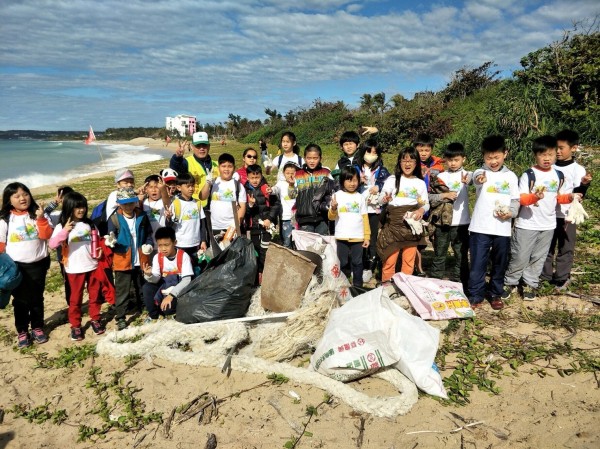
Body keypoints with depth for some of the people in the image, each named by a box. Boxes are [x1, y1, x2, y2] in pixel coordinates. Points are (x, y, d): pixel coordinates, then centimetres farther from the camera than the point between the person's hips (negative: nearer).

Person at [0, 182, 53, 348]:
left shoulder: (38, 214, 0)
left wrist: (41, 218, -22)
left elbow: (46, 235, -11)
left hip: (38, 264, 1)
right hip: (16, 266, -1)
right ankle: (22, 331, 21)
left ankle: (38, 328, 26)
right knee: (20, 300, 7)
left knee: (37, 298, 11)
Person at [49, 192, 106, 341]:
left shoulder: (90, 224, 5)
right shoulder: (62, 226, -6)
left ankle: (95, 319, 29)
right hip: (75, 269, -3)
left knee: (95, 295, 13)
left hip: (92, 266, 3)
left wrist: (99, 252, -5)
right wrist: (65, 231, -31)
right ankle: (75, 325, 20)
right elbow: (52, 245, -19)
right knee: (76, 298, 8)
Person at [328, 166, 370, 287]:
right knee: (343, 263, 9)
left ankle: (358, 286, 16)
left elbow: (365, 218, 7)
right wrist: (333, 208, -24)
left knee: (357, 263, 6)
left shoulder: (360, 197, 6)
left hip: (358, 237, 1)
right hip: (342, 237, -1)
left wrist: (367, 236, 3)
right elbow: (331, 217, -2)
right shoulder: (337, 195, 0)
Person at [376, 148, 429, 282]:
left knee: (409, 261, 9)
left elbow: (426, 204, 10)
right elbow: (381, 198, -6)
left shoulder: (420, 183, 9)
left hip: (411, 226, 3)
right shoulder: (392, 179, 1)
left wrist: (422, 210, -13)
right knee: (390, 260, -2)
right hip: (393, 224, -2)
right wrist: (384, 198, -30)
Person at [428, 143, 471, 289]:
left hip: (461, 223, -1)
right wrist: (444, 195, -15)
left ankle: (460, 286, 20)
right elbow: (429, 197, 1)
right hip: (442, 222, 1)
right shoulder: (440, 177, 4)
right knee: (439, 256, 11)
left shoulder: (467, 175, -1)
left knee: (461, 256, 8)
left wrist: (468, 179, -49)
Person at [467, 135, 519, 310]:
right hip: (480, 228, -3)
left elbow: (516, 200, 10)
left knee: (499, 264, 13)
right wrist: (479, 180, -53)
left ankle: (495, 294, 28)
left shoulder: (511, 176, 8)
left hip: (502, 229, 3)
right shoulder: (480, 172, -3)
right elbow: (476, 179, -28)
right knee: (478, 263, 1)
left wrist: (511, 212, -12)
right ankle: (475, 295, 14)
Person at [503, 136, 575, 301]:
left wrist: (570, 197, -3)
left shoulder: (558, 176, 7)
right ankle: (510, 283, 17)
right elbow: (521, 199, -16)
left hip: (548, 225, 5)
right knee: (520, 257, 1)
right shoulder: (528, 175, -10)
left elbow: (558, 197, 16)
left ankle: (530, 284, 25)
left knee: (539, 257, 12)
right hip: (526, 224, -5)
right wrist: (534, 197, -34)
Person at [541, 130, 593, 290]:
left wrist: (584, 184, -26)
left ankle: (562, 277, 20)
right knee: (546, 246, 12)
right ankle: (544, 274, 25)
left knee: (565, 248, 7)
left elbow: (578, 195, -9)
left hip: (566, 216, -3)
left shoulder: (577, 170, -7)